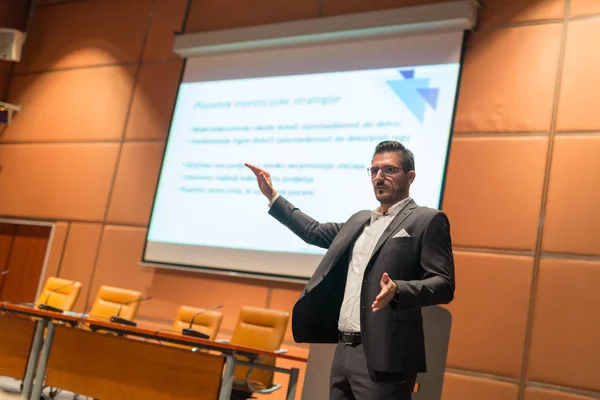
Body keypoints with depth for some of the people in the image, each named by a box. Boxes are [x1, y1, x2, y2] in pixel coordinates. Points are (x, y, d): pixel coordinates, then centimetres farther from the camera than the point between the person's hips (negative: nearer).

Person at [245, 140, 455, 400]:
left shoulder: (427, 220, -3)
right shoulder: (360, 220, 19)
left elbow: (444, 285, -10)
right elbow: (314, 231, 32)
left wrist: (397, 290, -28)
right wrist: (272, 196, 29)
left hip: (383, 357, -7)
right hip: (344, 351, 7)